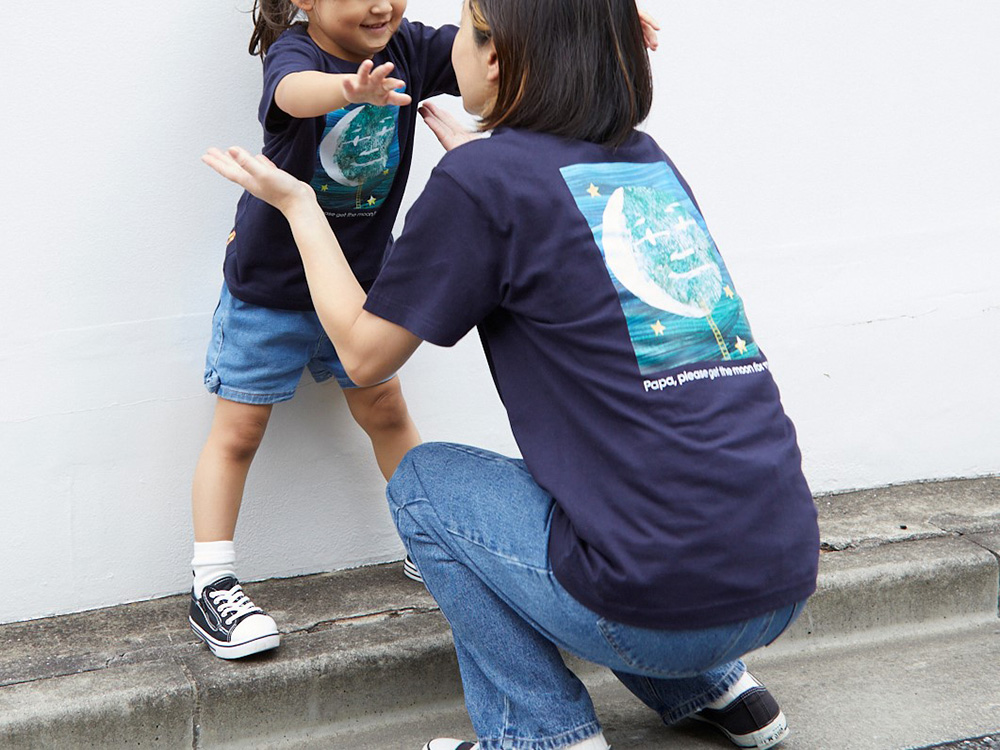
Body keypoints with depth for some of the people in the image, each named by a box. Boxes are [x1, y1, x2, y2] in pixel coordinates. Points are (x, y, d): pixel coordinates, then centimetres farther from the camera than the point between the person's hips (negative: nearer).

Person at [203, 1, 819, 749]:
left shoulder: (480, 181, -8)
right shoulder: (649, 162, 11)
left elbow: (364, 352, 4)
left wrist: (296, 201, 15)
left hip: (662, 601, -7)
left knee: (421, 481, 14)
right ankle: (713, 684, 24)